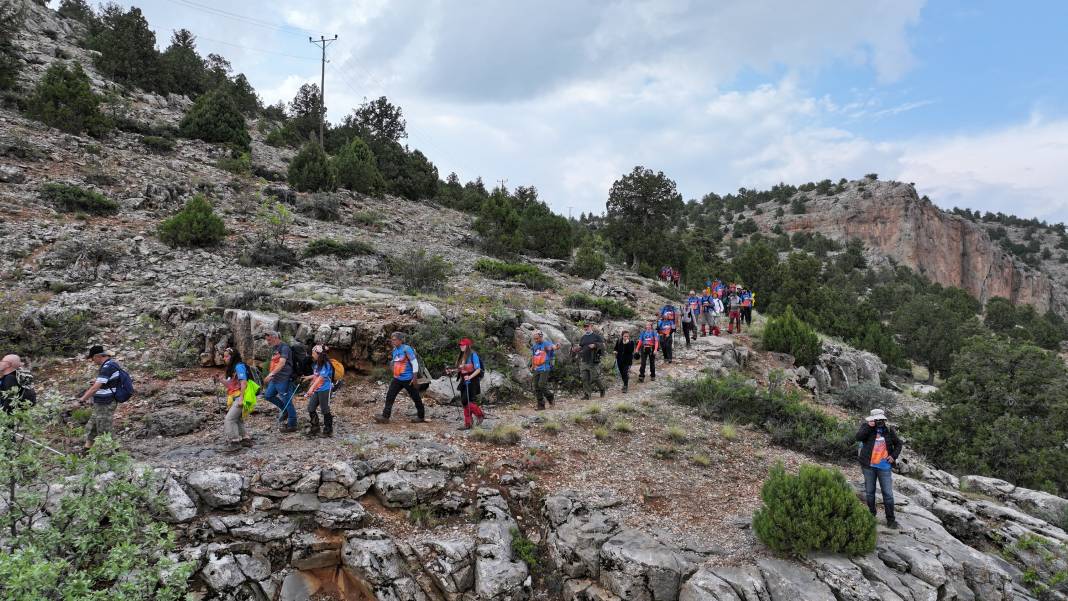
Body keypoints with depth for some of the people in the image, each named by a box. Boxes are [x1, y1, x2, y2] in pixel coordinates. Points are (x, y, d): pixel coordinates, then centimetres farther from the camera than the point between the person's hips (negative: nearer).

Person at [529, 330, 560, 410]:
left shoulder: (547, 343, -8)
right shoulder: (534, 346, 12)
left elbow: (552, 346, -31)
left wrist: (556, 347, -53)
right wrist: (532, 366, 26)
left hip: (545, 368, -6)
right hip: (536, 369, 6)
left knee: (542, 385, -15)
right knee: (537, 388, 4)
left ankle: (550, 397, 11)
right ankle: (541, 405, 12)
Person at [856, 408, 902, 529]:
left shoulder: (888, 431, 3)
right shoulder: (866, 427, -3)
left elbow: (898, 444, 14)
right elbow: (859, 437, -21)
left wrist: (894, 456, 1)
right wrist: (869, 426, -24)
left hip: (884, 467, 1)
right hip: (869, 466, -1)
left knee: (888, 494, 0)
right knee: (869, 492, 12)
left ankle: (890, 519, 8)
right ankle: (871, 514, 28)